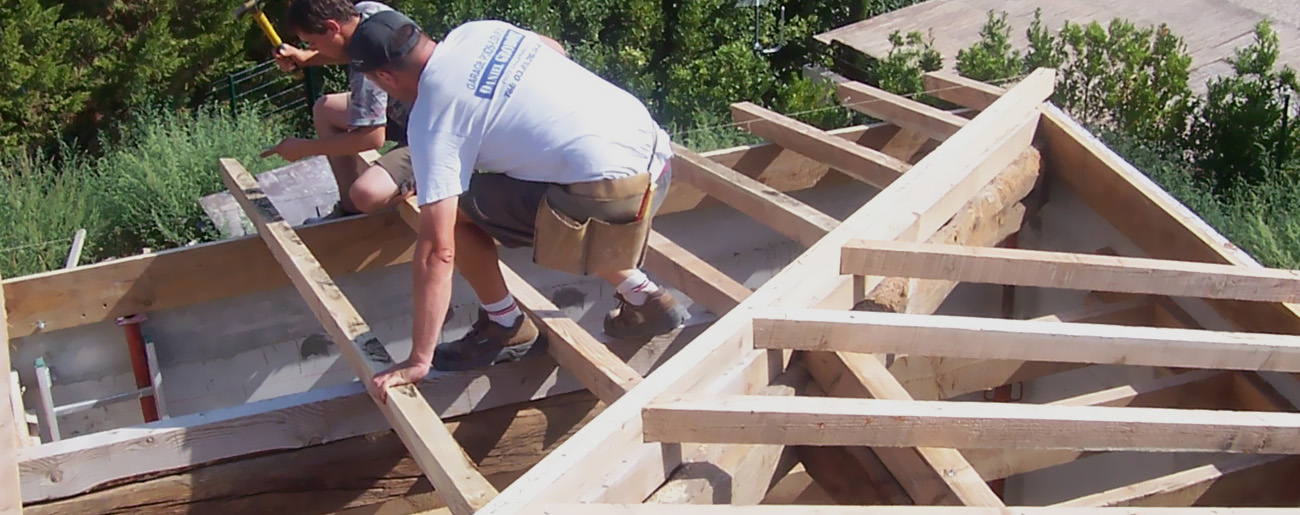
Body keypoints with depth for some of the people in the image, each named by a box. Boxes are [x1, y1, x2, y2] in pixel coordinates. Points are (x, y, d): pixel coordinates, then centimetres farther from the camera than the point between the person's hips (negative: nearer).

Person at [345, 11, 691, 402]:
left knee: (455, 211, 4)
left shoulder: (430, 121, -8)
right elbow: (554, 49, 32)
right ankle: (643, 299, 31)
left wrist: (418, 361, -9)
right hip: (656, 149, 8)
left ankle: (505, 327, 17)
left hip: (607, 193, -8)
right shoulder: (479, 31, 11)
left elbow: (436, 250, -13)